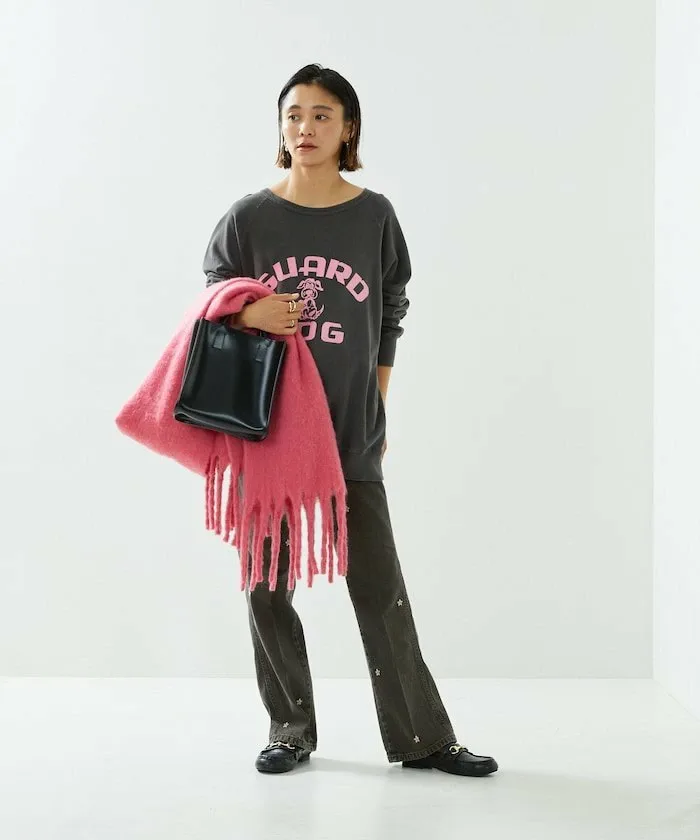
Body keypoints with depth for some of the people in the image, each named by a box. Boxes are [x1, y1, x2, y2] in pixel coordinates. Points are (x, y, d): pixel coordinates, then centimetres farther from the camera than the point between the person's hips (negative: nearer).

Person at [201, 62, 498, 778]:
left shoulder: (374, 216, 4)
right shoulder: (248, 217, 2)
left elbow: (388, 322, 12)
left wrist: (376, 412, 11)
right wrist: (247, 315, -13)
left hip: (351, 435, 0)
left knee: (380, 588, 1)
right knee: (267, 587, 6)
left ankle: (421, 737, 11)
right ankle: (290, 728, 21)